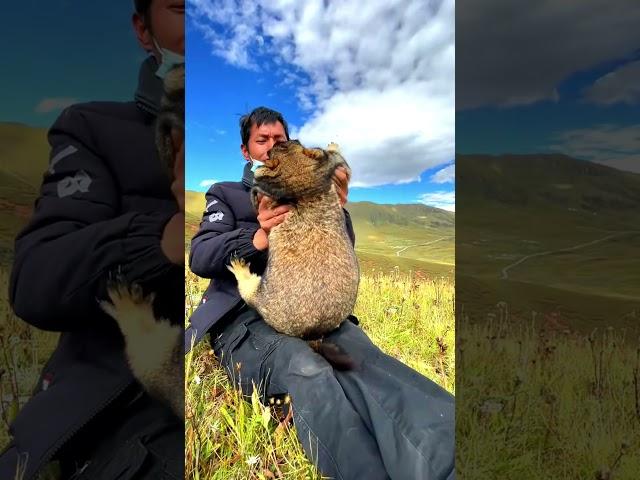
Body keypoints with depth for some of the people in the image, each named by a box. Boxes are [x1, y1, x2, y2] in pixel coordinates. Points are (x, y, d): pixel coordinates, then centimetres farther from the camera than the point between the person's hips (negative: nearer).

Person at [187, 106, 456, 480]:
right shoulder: (225, 195, 20)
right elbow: (200, 258, 0)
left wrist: (338, 209, -10)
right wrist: (258, 238, -22)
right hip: (245, 318, -1)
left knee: (365, 357, -33)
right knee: (306, 366, -37)